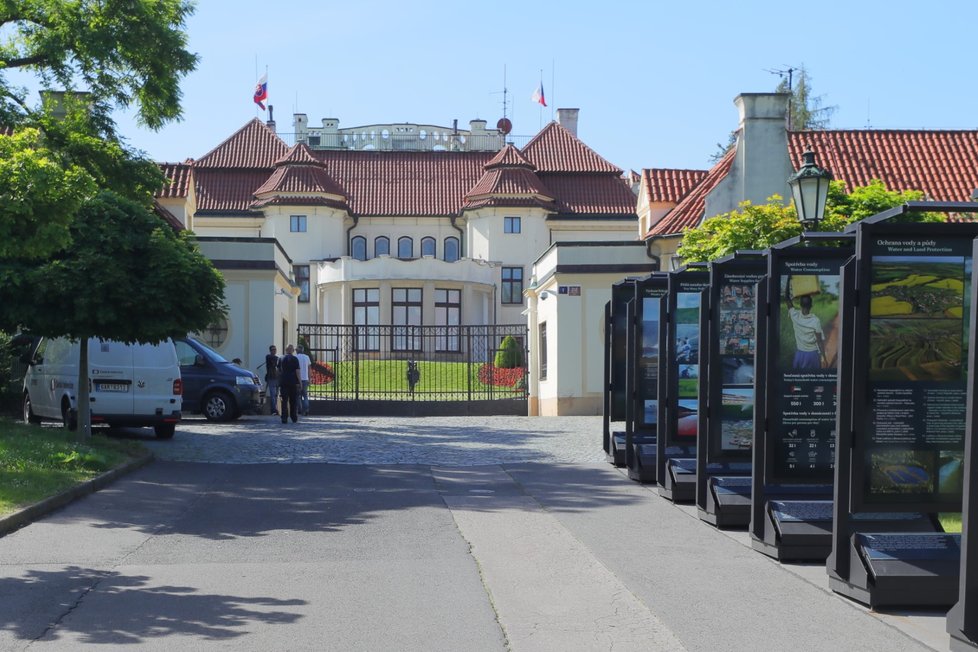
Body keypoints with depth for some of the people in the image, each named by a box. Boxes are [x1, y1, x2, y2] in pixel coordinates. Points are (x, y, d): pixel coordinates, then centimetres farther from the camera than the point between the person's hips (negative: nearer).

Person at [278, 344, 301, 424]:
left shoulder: (281, 359, 6)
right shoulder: (295, 359, -4)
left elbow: (278, 371, 11)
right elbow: (297, 371, -8)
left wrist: (279, 380, 23)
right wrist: (300, 381, -2)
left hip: (283, 382, 2)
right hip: (293, 382, -2)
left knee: (284, 401, 2)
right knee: (294, 401, 8)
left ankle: (284, 418, -5)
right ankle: (294, 418, 10)